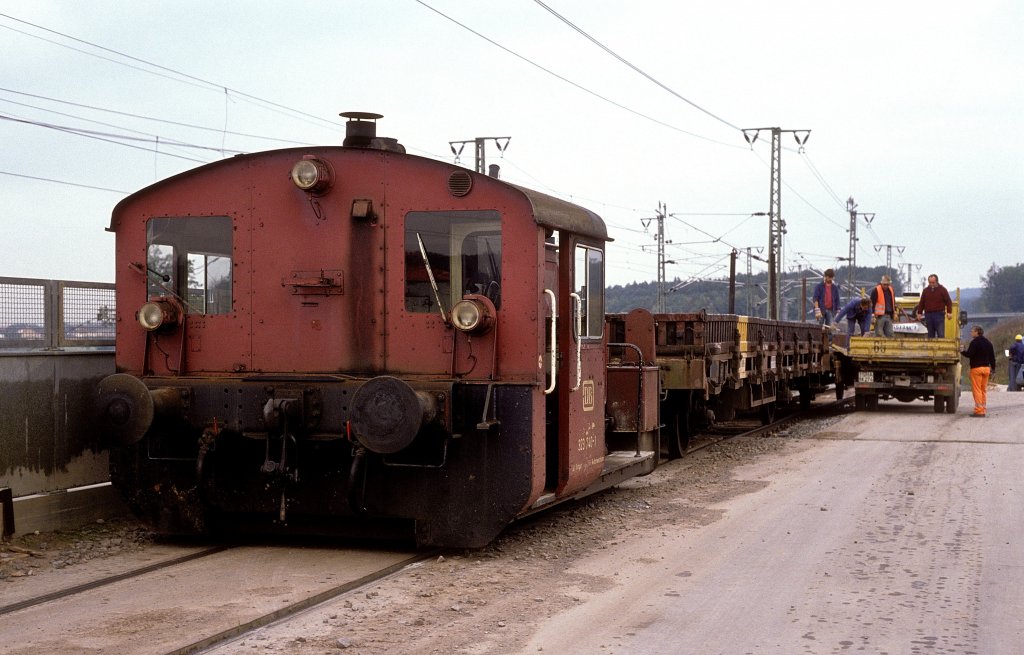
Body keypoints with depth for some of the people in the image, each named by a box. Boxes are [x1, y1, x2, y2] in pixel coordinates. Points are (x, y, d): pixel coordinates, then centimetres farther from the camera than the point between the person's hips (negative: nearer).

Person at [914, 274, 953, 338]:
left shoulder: (942, 290, 3)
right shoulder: (925, 290, 13)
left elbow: (948, 302, 1)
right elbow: (921, 303, 17)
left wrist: (949, 312, -9)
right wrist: (919, 313, 10)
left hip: (939, 315, -3)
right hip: (928, 315, 3)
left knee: (941, 335, -7)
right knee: (930, 335, 6)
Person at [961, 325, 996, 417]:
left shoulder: (974, 342, -10)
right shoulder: (988, 343, 14)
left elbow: (969, 354, -18)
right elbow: (992, 357, 15)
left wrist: (961, 351, 0)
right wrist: (993, 369, 18)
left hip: (976, 368, -7)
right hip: (986, 368, 7)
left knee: (977, 390, -6)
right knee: (984, 390, 12)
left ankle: (979, 411, -10)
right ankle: (983, 411, 13)